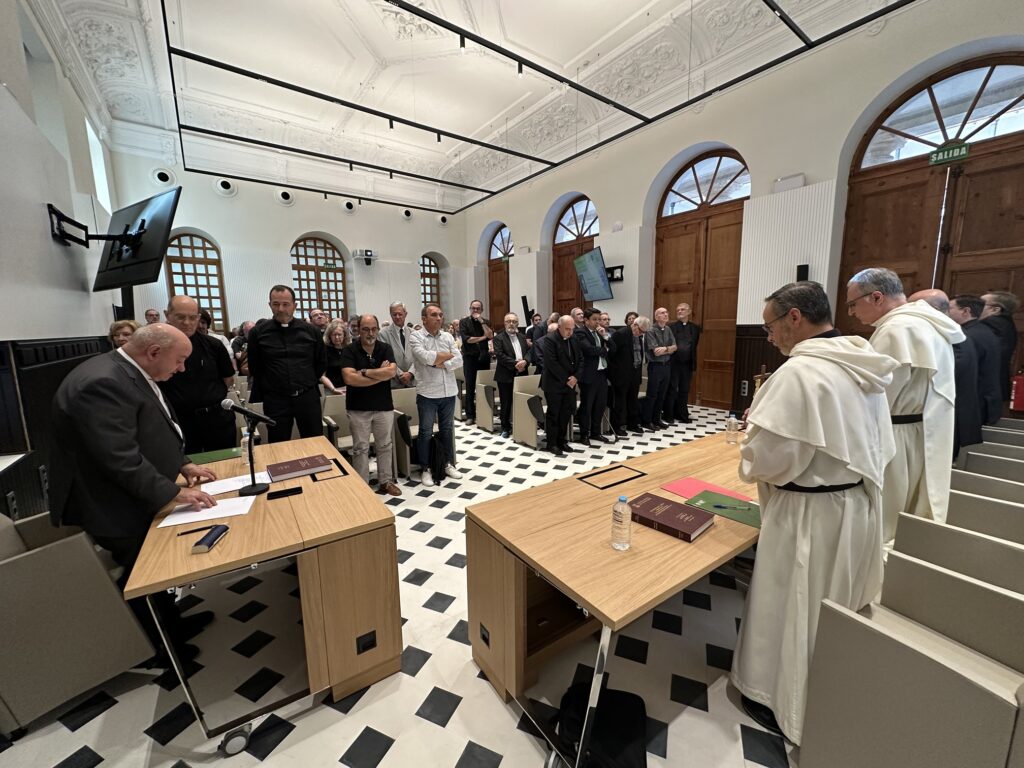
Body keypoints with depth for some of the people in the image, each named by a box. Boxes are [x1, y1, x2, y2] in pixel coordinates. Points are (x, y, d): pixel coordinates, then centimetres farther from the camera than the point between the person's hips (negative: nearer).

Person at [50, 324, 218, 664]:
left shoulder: (129, 373, 2)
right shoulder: (102, 383, -30)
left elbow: (152, 432, 12)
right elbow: (121, 459, -32)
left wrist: (182, 463, 4)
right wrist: (174, 492, -24)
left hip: (138, 497, 9)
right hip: (115, 508, -9)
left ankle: (172, 625, 42)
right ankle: (155, 651, 32)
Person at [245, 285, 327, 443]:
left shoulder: (310, 331, 2)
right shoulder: (258, 332, -1)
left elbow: (322, 361, 12)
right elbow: (254, 367, 7)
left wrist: (309, 382, 9)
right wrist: (269, 387, 8)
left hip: (308, 397, 1)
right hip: (275, 400, -1)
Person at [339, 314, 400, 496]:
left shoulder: (385, 348, 0)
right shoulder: (349, 350, -6)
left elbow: (392, 372, -16)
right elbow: (349, 378, -20)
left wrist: (364, 372, -16)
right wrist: (380, 374, -15)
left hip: (384, 406, 2)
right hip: (358, 408, -2)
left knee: (384, 446, 13)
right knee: (360, 449, 7)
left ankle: (385, 481, 27)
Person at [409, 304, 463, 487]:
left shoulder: (448, 336, 7)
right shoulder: (416, 336, -6)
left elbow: (459, 361, 0)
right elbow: (425, 357, -22)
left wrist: (441, 363, -15)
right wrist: (448, 355, -9)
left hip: (448, 392, 4)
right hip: (427, 393, -4)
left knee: (447, 429, 15)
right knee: (426, 432, 6)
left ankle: (448, 464, 29)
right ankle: (425, 469, 19)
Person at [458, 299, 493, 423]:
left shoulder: (485, 321, 11)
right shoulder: (464, 322, 3)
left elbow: (490, 336, -7)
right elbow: (466, 339, -10)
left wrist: (481, 321, -9)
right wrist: (483, 337, -5)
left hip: (483, 357, 2)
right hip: (470, 358, -2)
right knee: (470, 387, 1)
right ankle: (470, 415, 8)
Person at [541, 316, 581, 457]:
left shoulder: (574, 339, 8)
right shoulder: (550, 339, -13)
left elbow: (580, 359, 9)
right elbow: (552, 363, -19)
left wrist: (575, 377, -6)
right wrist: (565, 379, -15)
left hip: (570, 383, 6)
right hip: (554, 383, -6)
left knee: (566, 414, 10)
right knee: (553, 414, 2)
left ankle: (562, 441, 22)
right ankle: (552, 444, 13)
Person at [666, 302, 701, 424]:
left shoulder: (695, 327, 9)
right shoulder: (671, 327, -1)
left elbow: (695, 345, 8)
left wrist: (694, 362, 2)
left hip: (687, 364, 3)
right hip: (674, 363, -3)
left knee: (684, 390, 11)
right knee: (671, 389, 2)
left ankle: (682, 414, 22)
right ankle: (669, 415, 11)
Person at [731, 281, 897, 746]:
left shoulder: (799, 372, -26)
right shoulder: (864, 365, 4)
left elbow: (767, 458, -25)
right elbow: (879, 447, 12)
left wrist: (754, 428, -6)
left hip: (811, 515, -9)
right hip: (859, 505, 9)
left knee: (791, 610, 12)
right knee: (836, 607, 26)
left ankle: (781, 703, 33)